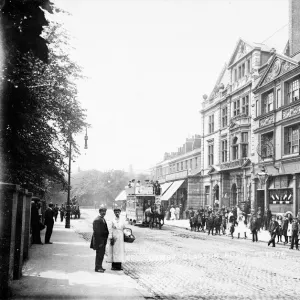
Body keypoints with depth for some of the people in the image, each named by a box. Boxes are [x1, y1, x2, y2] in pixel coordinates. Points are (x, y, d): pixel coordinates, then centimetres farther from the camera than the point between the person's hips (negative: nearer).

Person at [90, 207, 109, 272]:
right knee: (99, 254, -4)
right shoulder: (97, 220, -17)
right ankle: (97, 268, 3)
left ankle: (99, 266, 24)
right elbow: (96, 232, -20)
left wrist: (105, 239, 14)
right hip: (99, 240, -9)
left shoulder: (103, 219, 14)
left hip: (103, 240, 10)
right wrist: (99, 241, -22)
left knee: (102, 253, 14)